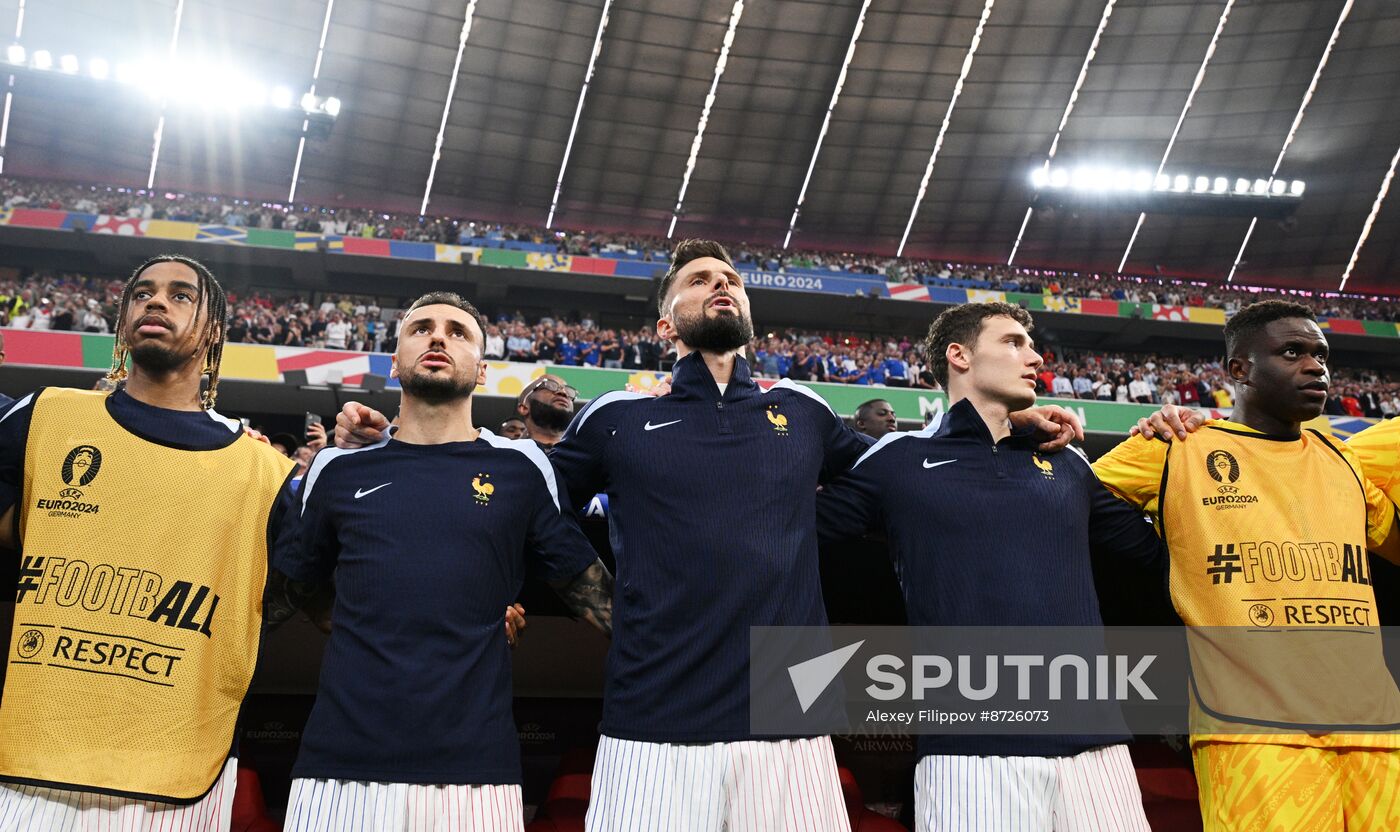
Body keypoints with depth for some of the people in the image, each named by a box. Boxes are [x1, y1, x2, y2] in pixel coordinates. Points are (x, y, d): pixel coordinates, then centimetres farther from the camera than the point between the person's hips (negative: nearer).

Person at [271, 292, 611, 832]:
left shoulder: (519, 469, 6)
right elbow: (276, 596, 19)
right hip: (339, 767, 1)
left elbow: (594, 593, 9)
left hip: (475, 771, -1)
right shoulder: (339, 470, 10)